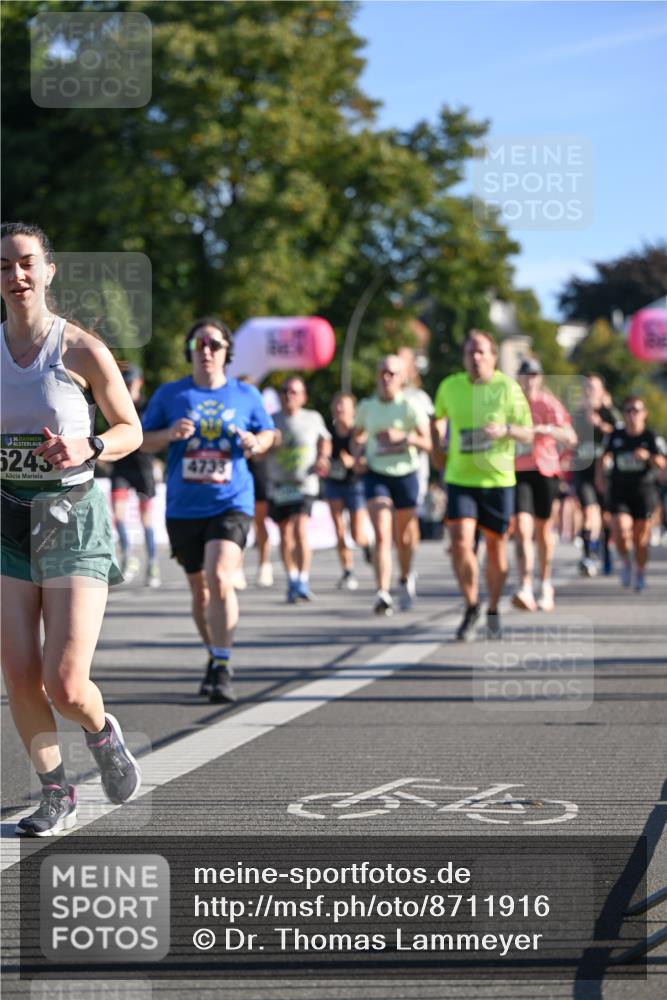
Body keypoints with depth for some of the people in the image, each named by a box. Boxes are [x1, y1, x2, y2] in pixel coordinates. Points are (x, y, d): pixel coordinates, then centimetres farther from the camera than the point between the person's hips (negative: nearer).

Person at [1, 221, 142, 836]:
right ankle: (57, 796, 19)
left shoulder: (82, 350, -7)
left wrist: (86, 447, -17)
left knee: (65, 686, -11)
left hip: (73, 518, -3)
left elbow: (131, 429, 2)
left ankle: (103, 734, 24)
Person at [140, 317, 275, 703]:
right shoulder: (169, 395, 4)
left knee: (219, 579, -22)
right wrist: (169, 435, -14)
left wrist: (256, 443, -8)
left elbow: (268, 433, 15)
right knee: (200, 589, 12)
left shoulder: (246, 396, 4)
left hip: (231, 503, -2)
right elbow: (144, 441, 7)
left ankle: (223, 669, -18)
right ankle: (214, 656, 33)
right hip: (183, 508, 2)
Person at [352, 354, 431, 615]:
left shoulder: (411, 407, -6)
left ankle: (406, 579, 41)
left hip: (405, 475, -1)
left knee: (404, 538, 11)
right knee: (381, 535, -15)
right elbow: (357, 435, 21)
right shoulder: (366, 407, 5)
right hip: (376, 475, 1)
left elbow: (427, 443, -7)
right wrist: (357, 454, 2)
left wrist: (403, 437, -23)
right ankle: (383, 594, -22)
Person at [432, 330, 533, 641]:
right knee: (460, 543, -14)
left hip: (498, 479, -1)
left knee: (496, 546, 7)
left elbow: (528, 434, -2)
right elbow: (438, 420, 24)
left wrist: (505, 429, -21)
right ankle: (471, 607, 6)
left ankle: (493, 612, 26)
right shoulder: (449, 386, 3)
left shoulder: (508, 387, -4)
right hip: (460, 478, 1)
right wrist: (439, 452, 11)